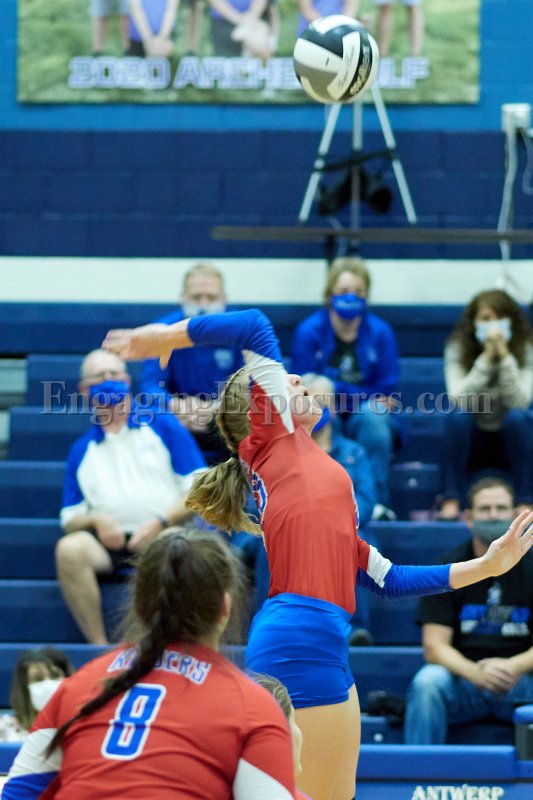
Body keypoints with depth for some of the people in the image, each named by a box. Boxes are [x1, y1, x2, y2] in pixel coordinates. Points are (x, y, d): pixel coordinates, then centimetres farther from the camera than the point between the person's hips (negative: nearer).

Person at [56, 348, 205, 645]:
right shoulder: (82, 450, 20)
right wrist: (96, 521, -6)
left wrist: (161, 522, -11)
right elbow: (70, 519, 18)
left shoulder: (163, 426, 11)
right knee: (69, 549, -31)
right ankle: (99, 647, -26)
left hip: (164, 533, -2)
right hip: (111, 542, 2)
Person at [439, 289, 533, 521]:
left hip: (508, 441, 0)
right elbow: (460, 399, -24)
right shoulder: (457, 349, -11)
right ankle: (451, 500, -26)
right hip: (471, 442, 0)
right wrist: (486, 358, -30)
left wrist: (505, 357, -31)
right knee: (457, 415, -30)